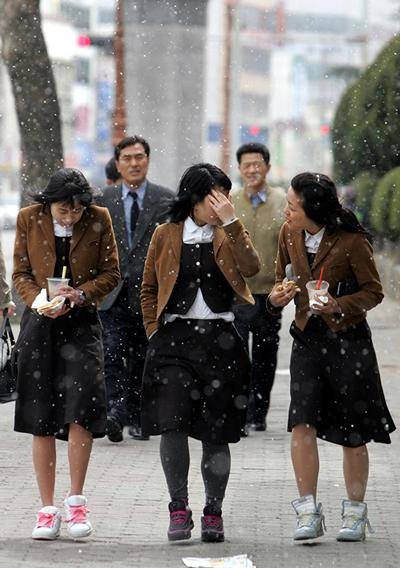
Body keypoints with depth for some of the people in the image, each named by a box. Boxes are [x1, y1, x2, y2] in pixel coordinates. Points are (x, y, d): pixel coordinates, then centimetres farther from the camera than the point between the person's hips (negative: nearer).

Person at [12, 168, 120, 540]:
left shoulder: (99, 219, -1)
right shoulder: (29, 219, 2)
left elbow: (111, 273, 4)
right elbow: (20, 273, 6)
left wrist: (81, 293, -14)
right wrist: (38, 299, -13)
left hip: (81, 323, -1)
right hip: (40, 324, 1)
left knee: (80, 409, -18)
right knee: (41, 420, 2)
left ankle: (75, 501, -4)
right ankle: (47, 509, 10)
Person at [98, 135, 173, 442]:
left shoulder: (166, 200, 4)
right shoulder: (104, 199, 7)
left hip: (149, 292, 0)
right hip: (113, 292, 0)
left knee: (141, 359, 7)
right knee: (112, 351, -15)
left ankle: (136, 418, 17)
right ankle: (116, 411, -21)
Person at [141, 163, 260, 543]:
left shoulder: (228, 236, 9)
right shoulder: (166, 236, 9)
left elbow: (251, 267, -11)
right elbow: (148, 289, 16)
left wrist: (231, 222, -11)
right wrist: (155, 332, 5)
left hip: (219, 340, 0)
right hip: (174, 338, 0)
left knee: (216, 432, 3)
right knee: (172, 424, -13)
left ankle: (213, 513, 13)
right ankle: (179, 509, -4)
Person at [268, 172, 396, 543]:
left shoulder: (351, 241, -14)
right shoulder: (289, 235, 2)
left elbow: (373, 291, -5)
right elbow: (280, 278, 16)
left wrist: (338, 305, -22)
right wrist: (277, 296, -7)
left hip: (348, 340, -4)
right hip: (308, 339, 4)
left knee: (352, 432, 5)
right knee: (302, 423, -12)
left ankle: (354, 513, 19)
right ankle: (308, 512, -7)